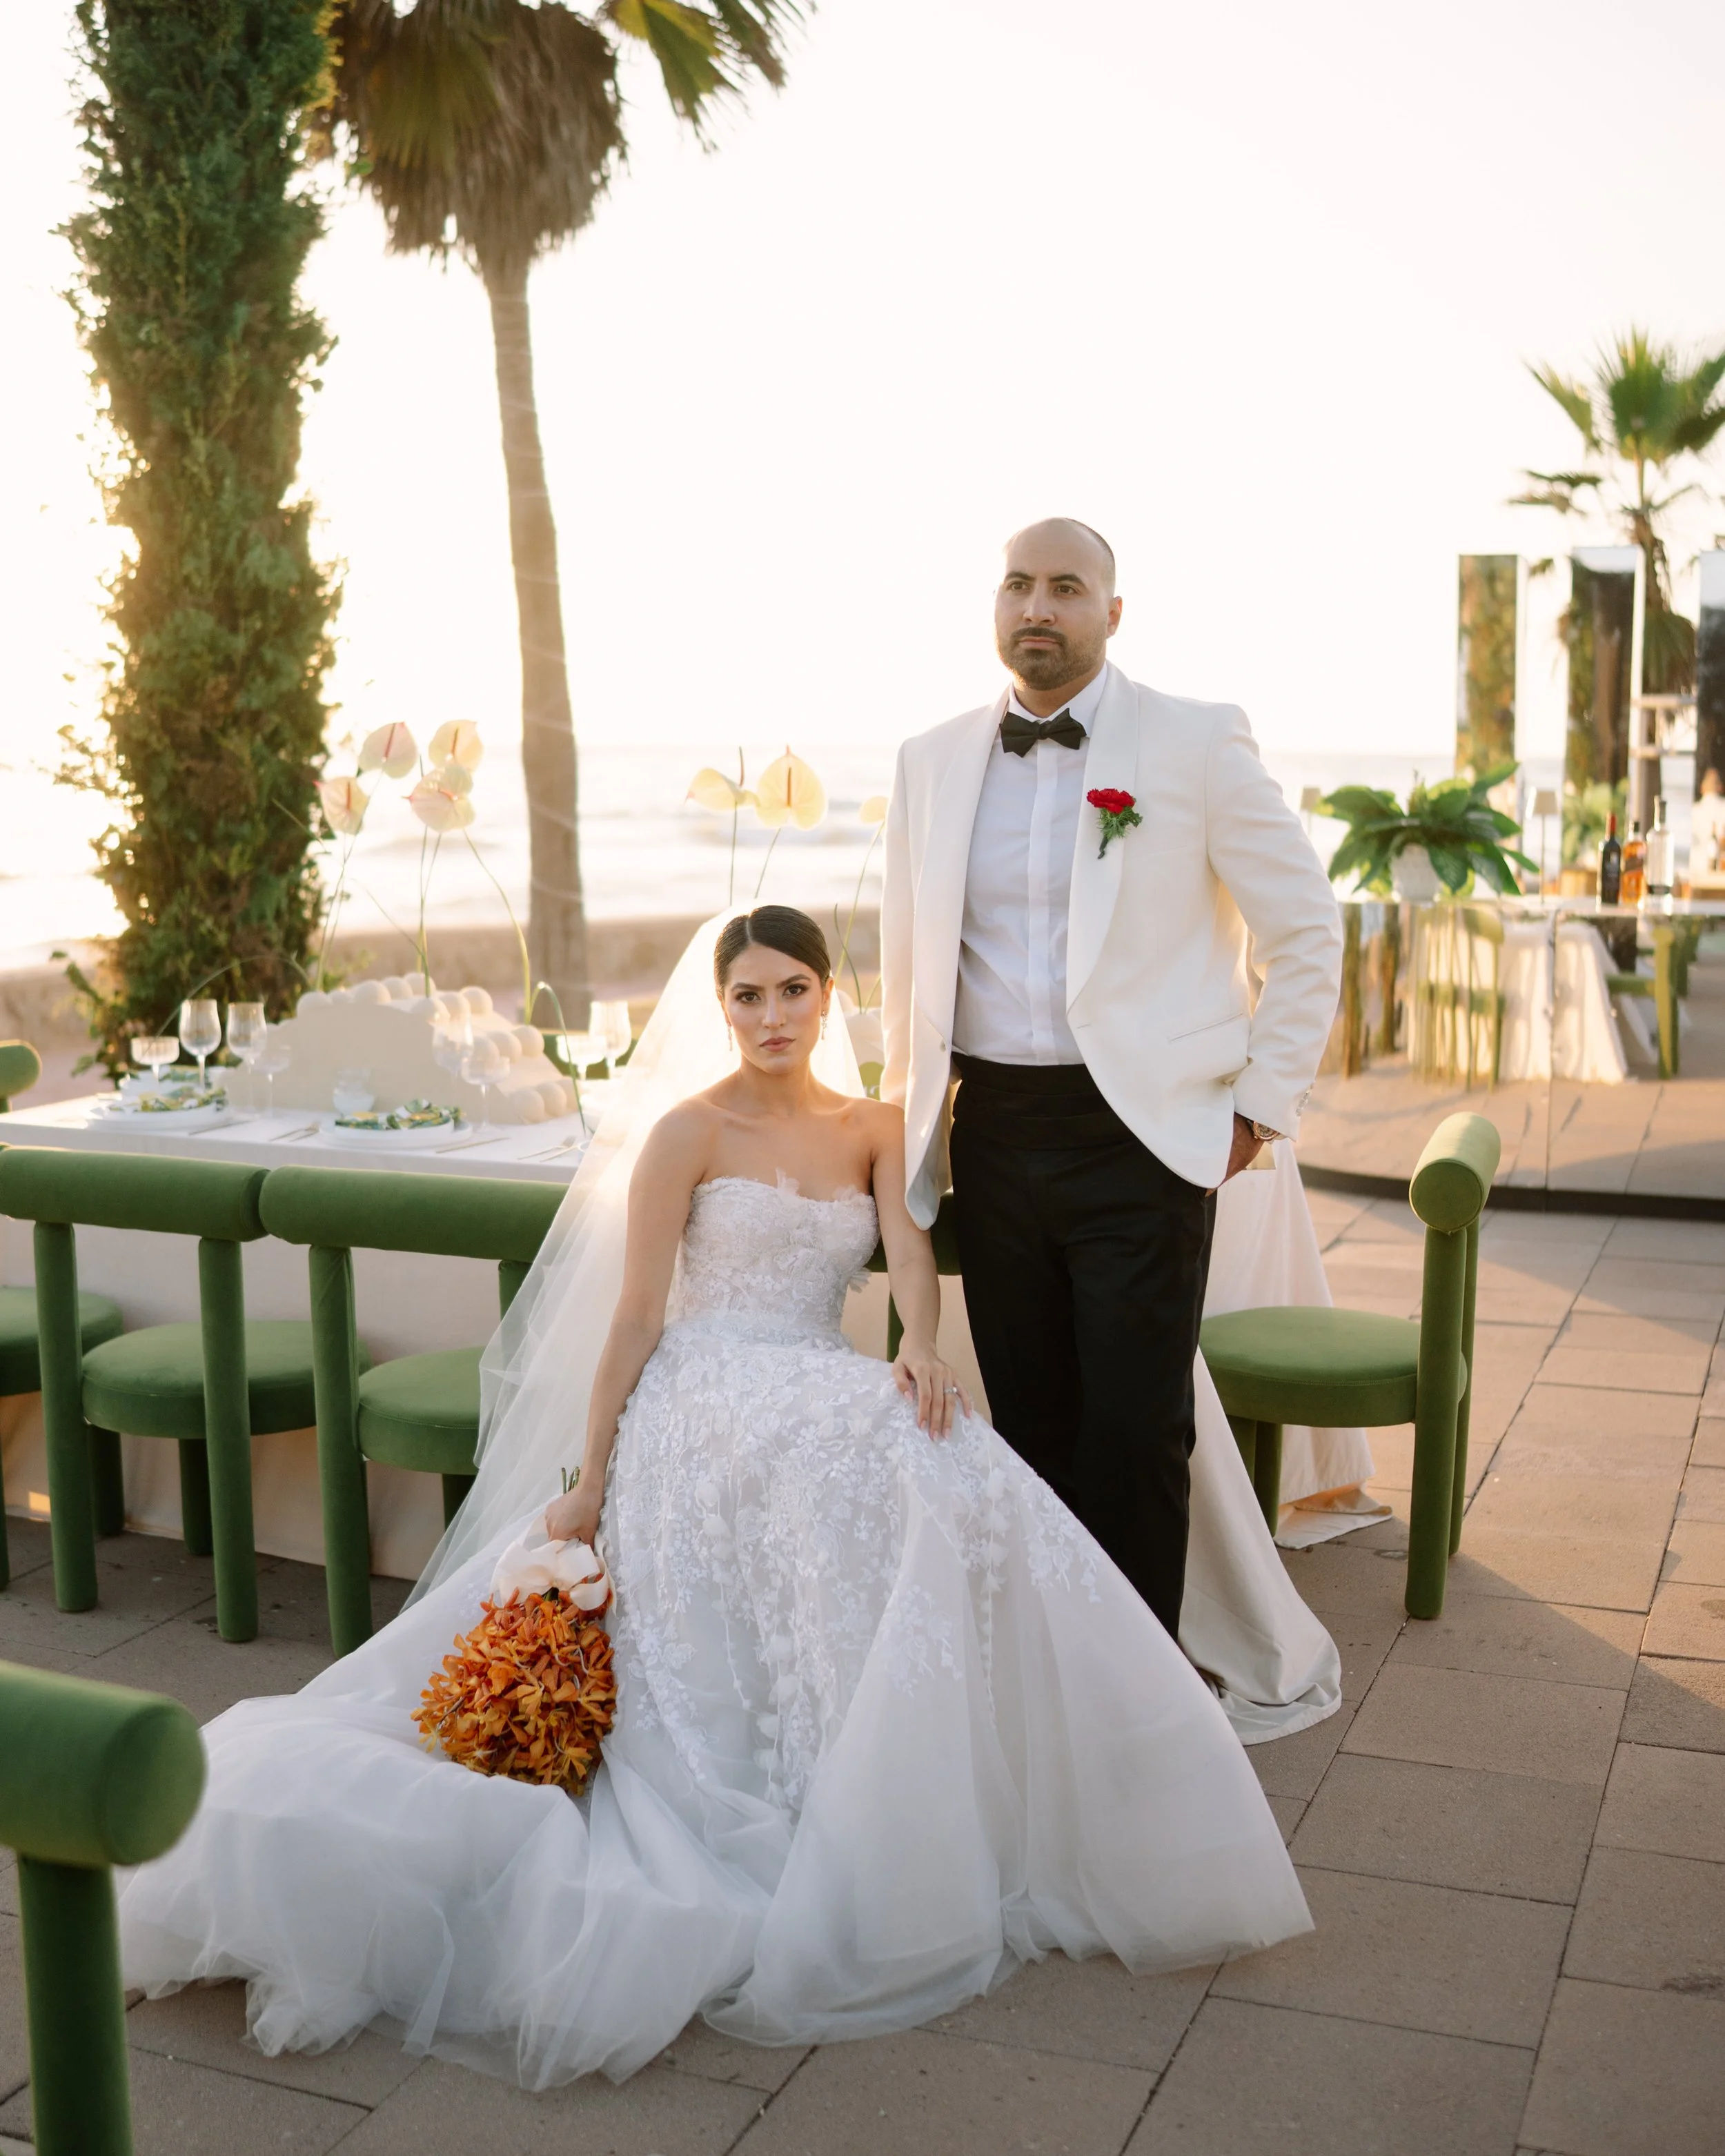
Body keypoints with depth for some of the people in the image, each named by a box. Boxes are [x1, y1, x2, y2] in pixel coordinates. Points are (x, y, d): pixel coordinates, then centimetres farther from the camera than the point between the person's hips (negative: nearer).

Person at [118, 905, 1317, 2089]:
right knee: (893, 1470, -32)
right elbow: (635, 1315, -2)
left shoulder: (874, 1129, 15)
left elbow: (912, 1251, -2)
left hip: (831, 1397, 5)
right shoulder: (688, 1130, 0)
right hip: (706, 1407, -5)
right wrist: (587, 1482, -4)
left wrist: (920, 1346, -25)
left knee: (950, 1478, -25)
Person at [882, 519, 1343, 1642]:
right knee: (1028, 1423, 10)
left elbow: (1305, 928, 1)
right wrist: (907, 1115, 17)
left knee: (1136, 1433, -1)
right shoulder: (932, 761, 9)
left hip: (1142, 1133, -4)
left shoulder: (1199, 742, -3)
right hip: (994, 1133, 4)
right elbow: (909, 957, 18)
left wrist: (1264, 1104, -2)